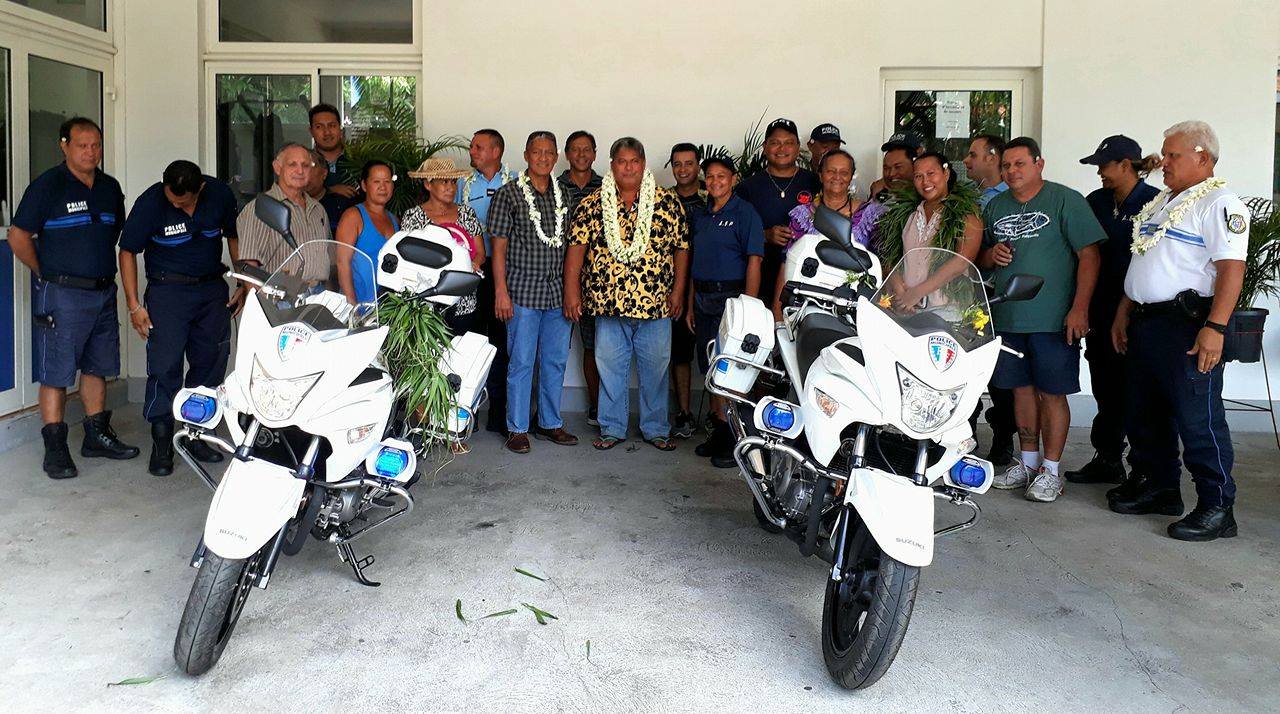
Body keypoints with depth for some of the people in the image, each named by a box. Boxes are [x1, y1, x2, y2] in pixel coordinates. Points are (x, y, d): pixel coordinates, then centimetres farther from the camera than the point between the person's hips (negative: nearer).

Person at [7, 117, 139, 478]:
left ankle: (97, 435, 24)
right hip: (61, 296, -6)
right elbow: (18, 237, -7)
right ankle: (55, 448, 5)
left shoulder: (110, 188, 10)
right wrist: (47, 274, -2)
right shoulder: (47, 185, -8)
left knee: (97, 367, 14)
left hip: (103, 292, 6)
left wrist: (102, 271, 15)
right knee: (56, 373, -2)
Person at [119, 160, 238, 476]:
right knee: (165, 365, -9)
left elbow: (234, 236, 12)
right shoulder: (150, 202, -13)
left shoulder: (220, 194, -5)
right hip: (168, 290, -3)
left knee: (210, 364, 6)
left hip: (213, 288, 4)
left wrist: (244, 283, 7)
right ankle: (162, 444, -1)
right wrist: (134, 305, -8)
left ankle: (195, 435, 18)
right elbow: (127, 252, -5)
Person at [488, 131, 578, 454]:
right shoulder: (508, 194, -3)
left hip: (558, 292, 5)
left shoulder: (563, 195, 12)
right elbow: (499, 247, -5)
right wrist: (501, 291, -11)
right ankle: (517, 428, 11)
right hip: (523, 291, -5)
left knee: (556, 361, 10)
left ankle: (550, 422, 23)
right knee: (521, 361, 0)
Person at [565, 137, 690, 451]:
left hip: (656, 304, 0)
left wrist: (678, 290, -2)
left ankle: (656, 428, 23)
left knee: (655, 367, 9)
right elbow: (576, 245, -2)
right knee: (610, 367, 8)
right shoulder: (593, 205, 3)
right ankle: (612, 428, 22)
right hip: (608, 304, 0)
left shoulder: (667, 201, 3)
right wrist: (571, 290, -10)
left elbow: (681, 247, 3)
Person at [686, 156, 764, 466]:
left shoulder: (744, 213, -5)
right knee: (710, 368, 11)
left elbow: (754, 262, -11)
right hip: (704, 299, 7)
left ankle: (736, 441, 0)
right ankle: (718, 432, 22)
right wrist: (690, 305, 15)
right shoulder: (701, 215, 15)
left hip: (732, 297, -7)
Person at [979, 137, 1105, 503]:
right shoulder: (995, 206, 13)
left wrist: (1079, 308, -16)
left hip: (1053, 320, -5)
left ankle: (1050, 470, 8)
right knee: (1022, 389, 12)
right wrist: (991, 255, -3)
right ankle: (1028, 462, 23)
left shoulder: (1065, 200, -4)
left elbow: (1089, 256, -9)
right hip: (1007, 318, 5)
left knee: (1052, 393, -1)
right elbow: (980, 257, 22)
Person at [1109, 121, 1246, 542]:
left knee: (1198, 420, -6)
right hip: (1145, 325, 9)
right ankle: (1158, 489, 29)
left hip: (1188, 325, -9)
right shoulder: (1160, 204, 20)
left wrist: (1214, 328, -25)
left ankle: (1217, 509, 3)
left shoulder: (1219, 203, -9)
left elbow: (1231, 268, -18)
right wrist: (1123, 315, 20)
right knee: (1144, 415, 15)